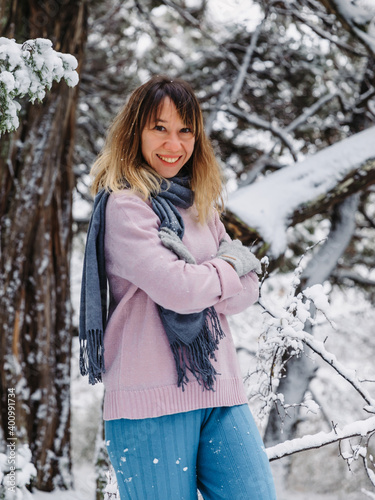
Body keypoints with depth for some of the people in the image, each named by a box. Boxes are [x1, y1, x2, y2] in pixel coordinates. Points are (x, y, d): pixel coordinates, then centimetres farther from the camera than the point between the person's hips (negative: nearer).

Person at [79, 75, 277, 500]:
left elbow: (246, 291, 9)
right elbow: (177, 290, -17)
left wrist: (197, 271, -9)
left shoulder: (201, 206, 17)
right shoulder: (123, 206, -6)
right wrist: (229, 266, 1)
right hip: (152, 398, -7)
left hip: (220, 391, 7)